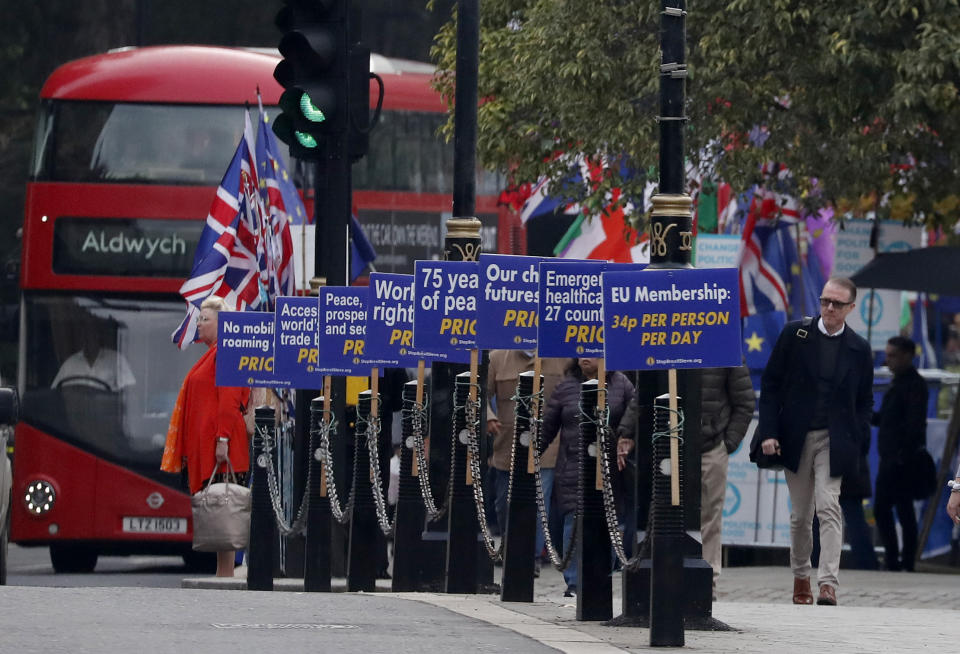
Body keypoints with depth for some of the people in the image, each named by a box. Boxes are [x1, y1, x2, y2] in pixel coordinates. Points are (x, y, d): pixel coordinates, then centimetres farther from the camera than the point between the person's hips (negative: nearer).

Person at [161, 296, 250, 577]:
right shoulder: (211, 354, 22)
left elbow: (229, 400, -16)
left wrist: (223, 439, -22)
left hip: (220, 444, -10)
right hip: (205, 444, 10)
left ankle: (225, 574, -13)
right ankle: (223, 573, 6)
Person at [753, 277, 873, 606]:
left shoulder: (858, 350, 3)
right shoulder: (795, 334, 1)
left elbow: (864, 402, 10)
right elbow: (771, 384, 2)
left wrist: (854, 442, -3)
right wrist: (769, 432, -6)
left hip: (833, 440, -1)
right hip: (795, 438, 1)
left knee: (829, 506, -16)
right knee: (800, 514, 9)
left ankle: (828, 583, -22)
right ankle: (801, 576, 28)